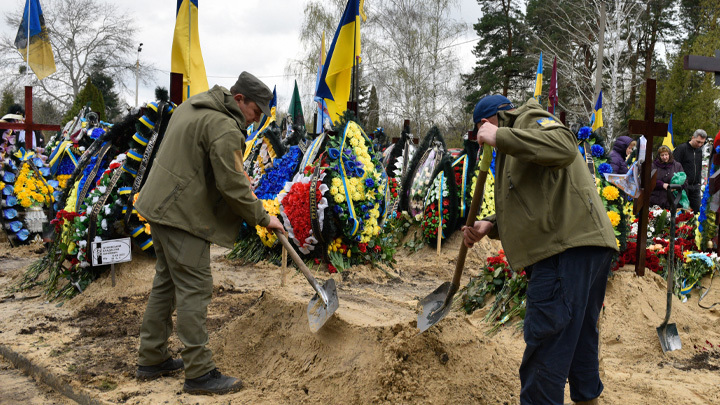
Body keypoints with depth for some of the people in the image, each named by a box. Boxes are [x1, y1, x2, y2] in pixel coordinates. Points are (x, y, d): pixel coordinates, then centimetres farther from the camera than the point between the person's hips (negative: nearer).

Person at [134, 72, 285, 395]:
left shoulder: (191, 106, 14)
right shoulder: (225, 128, -18)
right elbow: (232, 186, -20)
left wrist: (244, 184, 13)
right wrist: (263, 218, -7)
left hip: (160, 206, 10)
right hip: (183, 215, -10)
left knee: (166, 283, 17)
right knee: (194, 289, -5)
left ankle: (151, 360, 27)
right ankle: (199, 373, 2)